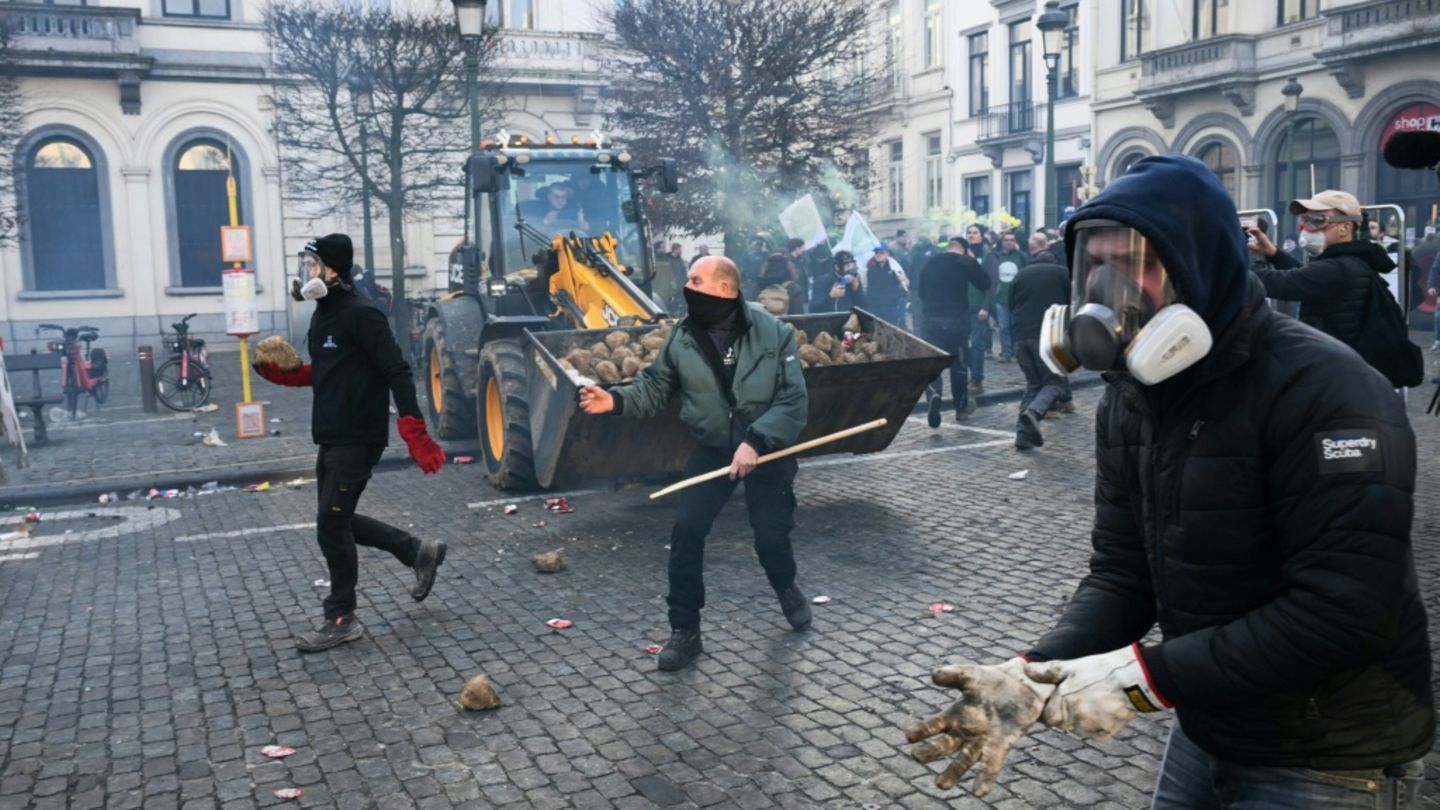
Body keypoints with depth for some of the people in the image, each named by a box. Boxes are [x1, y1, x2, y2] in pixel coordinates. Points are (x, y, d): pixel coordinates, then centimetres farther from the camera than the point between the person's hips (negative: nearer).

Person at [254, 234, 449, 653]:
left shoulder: (360, 314, -16)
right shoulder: (323, 314, 13)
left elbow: (397, 372, -21)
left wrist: (416, 435, -27)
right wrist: (284, 373, 7)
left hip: (358, 438, -10)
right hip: (331, 437, 10)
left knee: (332, 524, -5)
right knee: (338, 520, 14)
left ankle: (342, 620, 8)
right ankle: (419, 551, 28)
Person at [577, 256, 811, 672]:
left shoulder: (773, 333, -16)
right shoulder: (683, 337, -7)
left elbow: (793, 401, -17)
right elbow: (654, 386, 4)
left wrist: (755, 442, -29)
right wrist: (616, 399, -16)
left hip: (768, 451, -2)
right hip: (712, 449, 2)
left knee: (771, 537, 4)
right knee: (686, 532, -11)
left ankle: (786, 587, 42)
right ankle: (684, 630, 4)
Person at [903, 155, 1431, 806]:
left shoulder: (1324, 390, -23)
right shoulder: (1130, 391, 0)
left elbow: (1347, 610, -29)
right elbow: (1121, 570, -2)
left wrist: (1145, 675, -28)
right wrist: (1036, 675, -19)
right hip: (1205, 734, 7)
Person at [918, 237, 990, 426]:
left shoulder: (929, 263, 10)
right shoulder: (965, 261, -4)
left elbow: (921, 292, 17)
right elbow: (985, 283, 4)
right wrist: (973, 261, 11)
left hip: (932, 319, 2)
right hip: (957, 319, -2)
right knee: (958, 364, 12)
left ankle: (933, 394, -27)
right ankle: (961, 407, 22)